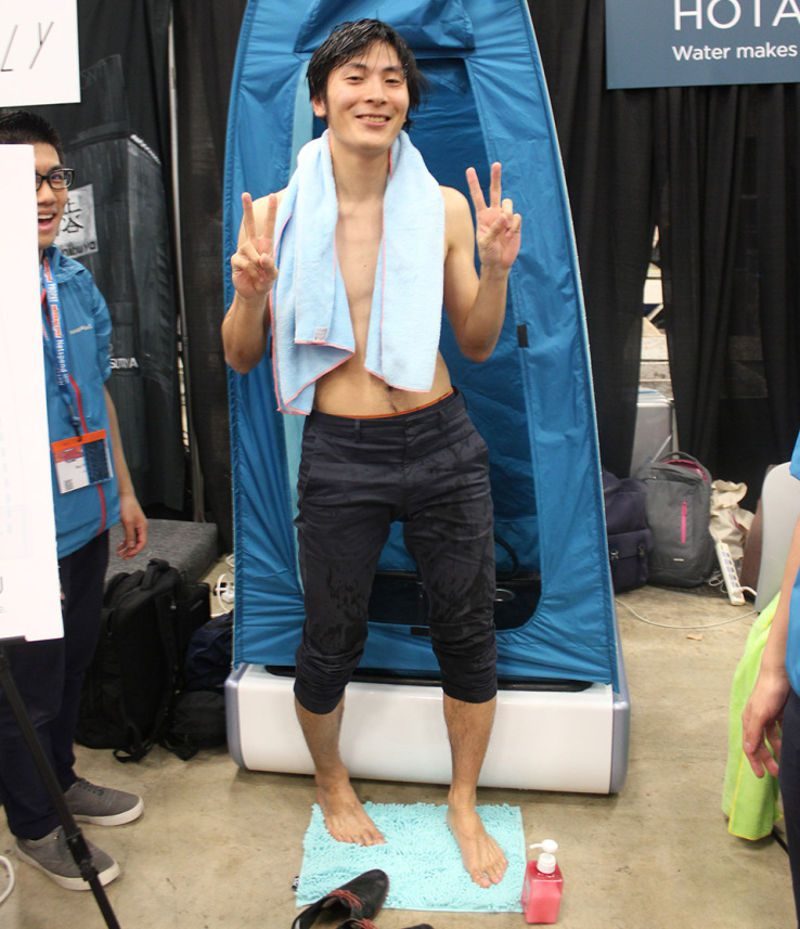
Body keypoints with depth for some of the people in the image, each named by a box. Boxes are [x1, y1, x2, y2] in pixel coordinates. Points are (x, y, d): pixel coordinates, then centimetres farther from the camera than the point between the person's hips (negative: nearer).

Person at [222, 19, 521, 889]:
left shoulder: (444, 207, -1)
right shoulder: (279, 214, -5)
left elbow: (478, 345, 7)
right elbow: (240, 359, 1)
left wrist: (495, 268, -10)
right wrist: (252, 292, -18)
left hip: (444, 444, 2)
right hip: (341, 457, -1)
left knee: (467, 631, 13)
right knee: (329, 642, 14)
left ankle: (464, 803, 38)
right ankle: (332, 783, 45)